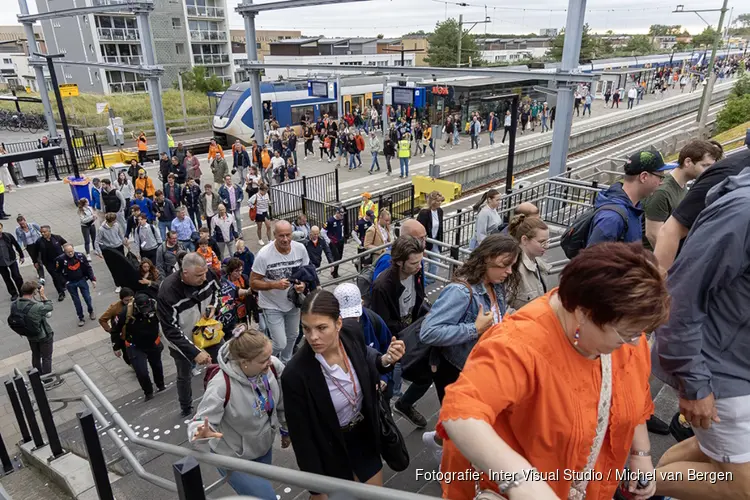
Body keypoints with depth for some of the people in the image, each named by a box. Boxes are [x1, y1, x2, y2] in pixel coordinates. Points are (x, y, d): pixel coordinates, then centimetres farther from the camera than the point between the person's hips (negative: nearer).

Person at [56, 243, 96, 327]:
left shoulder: (80, 256, -15)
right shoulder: (61, 259, -19)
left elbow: (88, 268, -6)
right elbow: (58, 272, -5)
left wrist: (93, 279, -7)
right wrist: (64, 282, -4)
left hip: (82, 280, 1)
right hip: (70, 283, 0)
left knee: (88, 298, 7)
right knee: (76, 301, 10)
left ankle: (91, 312, 34)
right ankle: (81, 318, 24)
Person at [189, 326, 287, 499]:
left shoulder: (273, 367, -20)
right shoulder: (221, 385, -34)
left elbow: (282, 403, -3)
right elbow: (201, 420, -28)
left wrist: (286, 430, 11)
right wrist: (201, 433, -52)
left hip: (264, 447, 5)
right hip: (234, 457, -5)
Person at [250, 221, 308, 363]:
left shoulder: (300, 248, -13)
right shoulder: (264, 254, -25)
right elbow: (253, 282, -18)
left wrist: (303, 283, -19)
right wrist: (275, 284, -33)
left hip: (293, 302, 5)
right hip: (272, 306, -5)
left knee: (292, 336, 23)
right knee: (280, 344, -5)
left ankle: (286, 363, 52)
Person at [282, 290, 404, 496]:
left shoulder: (352, 342, -19)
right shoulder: (295, 374, -31)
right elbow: (301, 435, -20)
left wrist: (386, 361, -17)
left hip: (364, 434, 4)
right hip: (330, 448, -4)